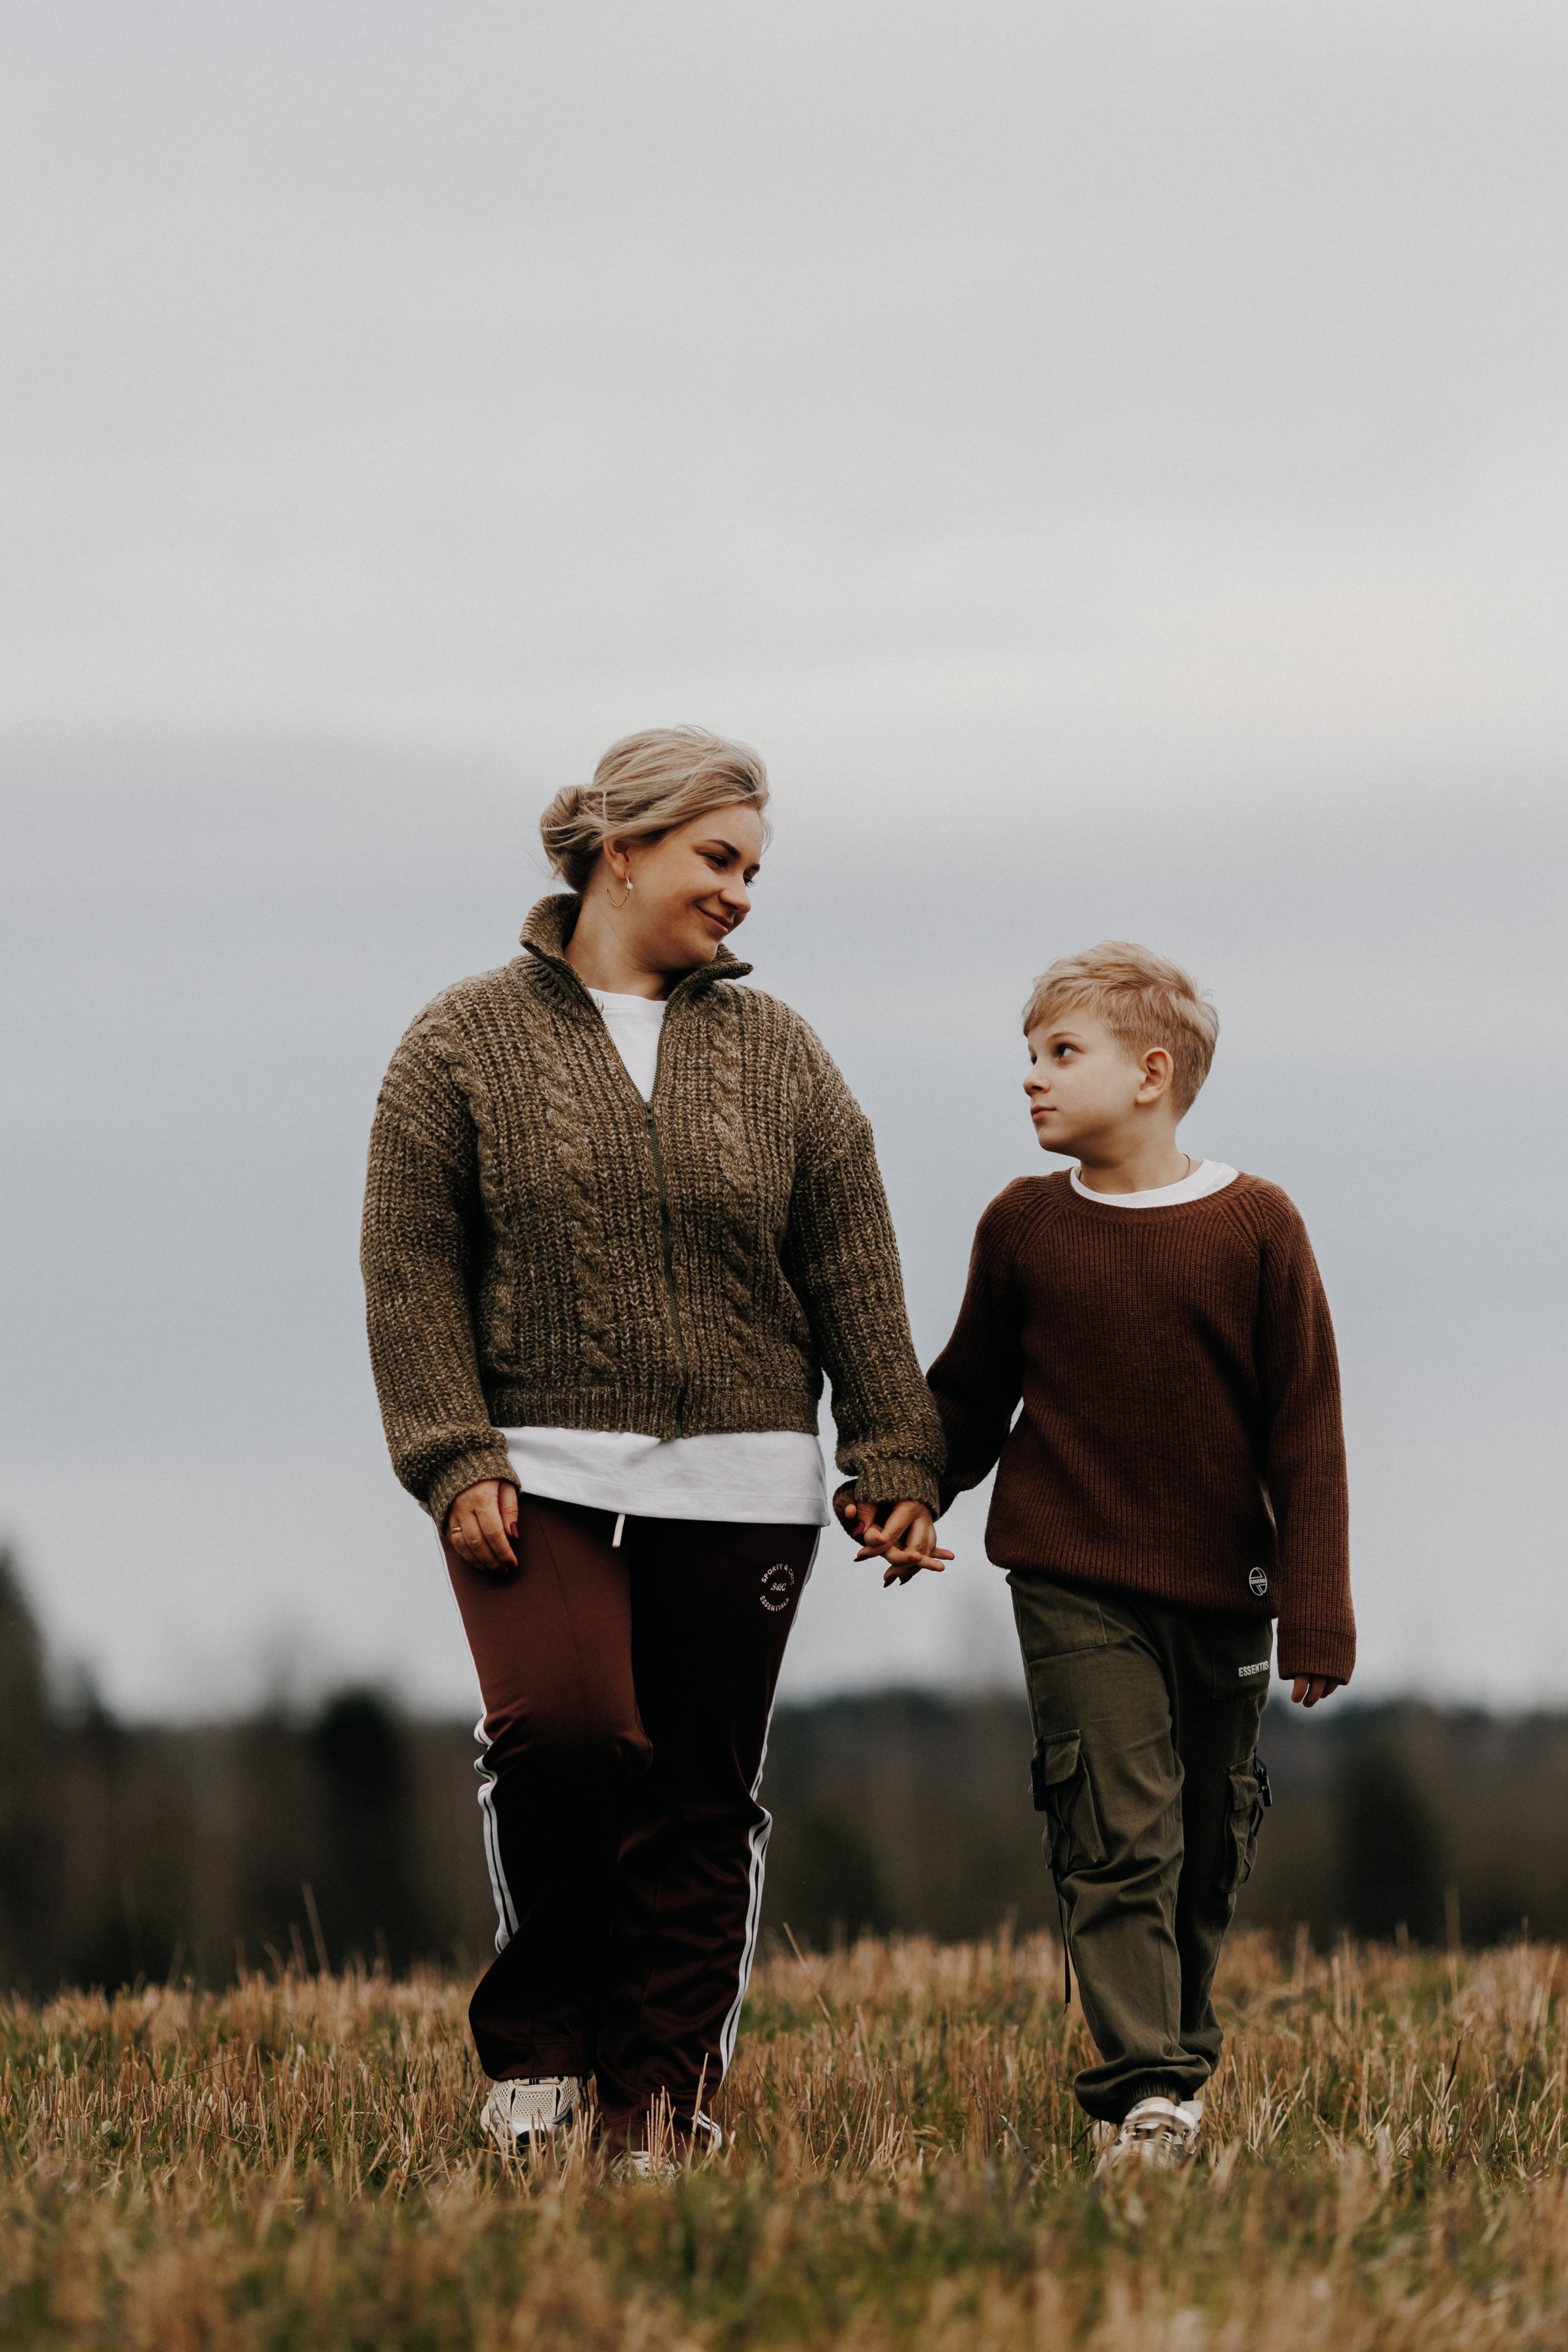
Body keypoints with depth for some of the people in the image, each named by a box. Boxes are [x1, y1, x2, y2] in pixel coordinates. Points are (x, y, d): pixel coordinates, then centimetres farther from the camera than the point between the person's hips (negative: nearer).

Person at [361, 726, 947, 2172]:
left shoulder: (776, 1057, 13)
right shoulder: (466, 1045, 4)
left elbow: (853, 1276, 11)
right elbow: (412, 1273, 0)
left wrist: (896, 1462, 4)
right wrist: (455, 1460, -9)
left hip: (739, 1493, 3)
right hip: (542, 1479, -3)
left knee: (702, 1798, 1)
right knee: (565, 1728, -23)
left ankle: (662, 2105, 9)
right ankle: (540, 2037, -3)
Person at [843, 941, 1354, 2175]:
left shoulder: (1256, 1228, -3)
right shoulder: (1024, 1228, 2)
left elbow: (1306, 1431, -2)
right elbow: (968, 1399, 14)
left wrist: (1316, 1612, -5)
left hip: (1221, 1590, 1)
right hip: (1075, 1581, -1)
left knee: (1209, 1845, 10)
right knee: (1119, 1832, -11)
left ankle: (1181, 2060, 28)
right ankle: (1143, 2090, -16)